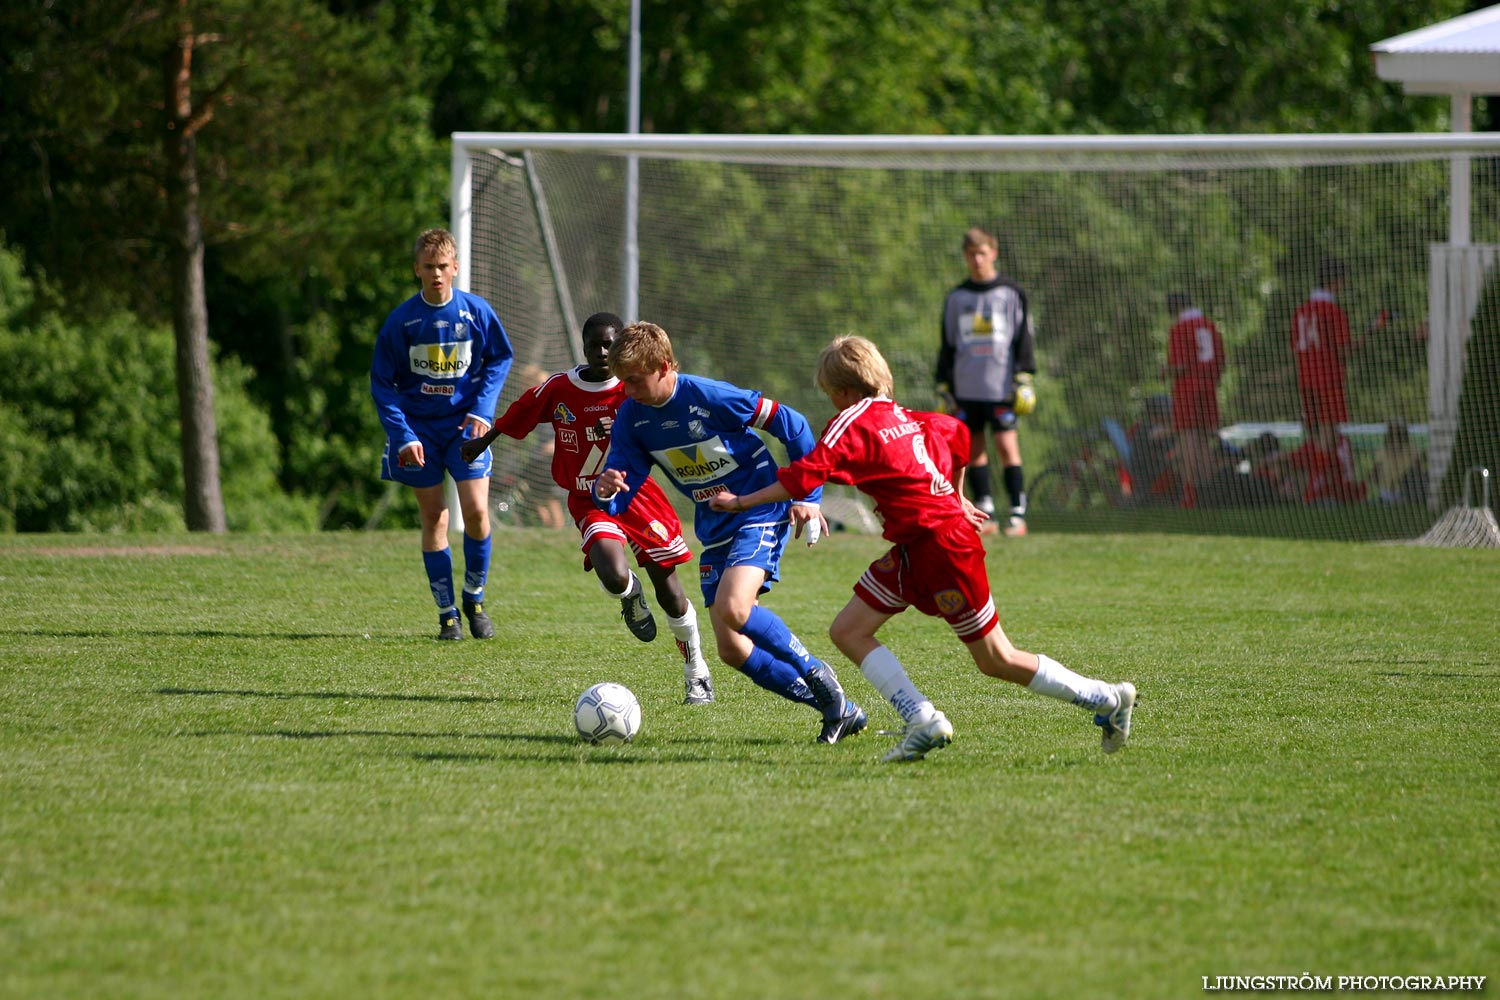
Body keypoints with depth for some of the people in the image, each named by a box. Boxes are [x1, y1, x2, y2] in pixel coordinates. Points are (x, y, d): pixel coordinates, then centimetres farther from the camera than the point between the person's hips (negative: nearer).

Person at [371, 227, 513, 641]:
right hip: (419, 428, 0)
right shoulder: (401, 320, -8)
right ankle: (447, 614, 9)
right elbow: (382, 382, -2)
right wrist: (403, 434, -11)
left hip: (464, 424, 0)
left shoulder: (476, 311, -6)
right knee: (434, 520, 1)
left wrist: (482, 409, -5)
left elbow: (499, 359, 8)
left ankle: (474, 599, 11)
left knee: (476, 511, -11)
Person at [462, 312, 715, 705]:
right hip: (590, 503, 0)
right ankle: (631, 595, 15)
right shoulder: (557, 389, -6)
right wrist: (483, 440, 25)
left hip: (637, 494, 0)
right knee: (613, 578, -26)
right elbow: (516, 416, 11)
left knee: (668, 591, 1)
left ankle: (697, 673, 22)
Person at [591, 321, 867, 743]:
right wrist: (605, 490, -27)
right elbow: (619, 498, -2)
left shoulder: (710, 397, -20)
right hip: (716, 530, 7)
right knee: (732, 650, -2)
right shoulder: (632, 417, -3)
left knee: (732, 608, -31)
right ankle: (836, 708, 8)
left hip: (761, 513, -7)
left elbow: (790, 425, -11)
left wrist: (807, 496, -10)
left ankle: (816, 674, -10)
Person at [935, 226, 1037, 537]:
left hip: (1001, 386, -4)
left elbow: (1023, 339, 3)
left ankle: (1018, 514, -10)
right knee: (973, 450, 3)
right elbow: (947, 345, 16)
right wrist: (943, 386, 11)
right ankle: (984, 512, 8)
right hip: (966, 389, 4)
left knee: (1007, 446, -10)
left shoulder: (1011, 293, 4)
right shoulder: (956, 298, 13)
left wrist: (1024, 380, -4)